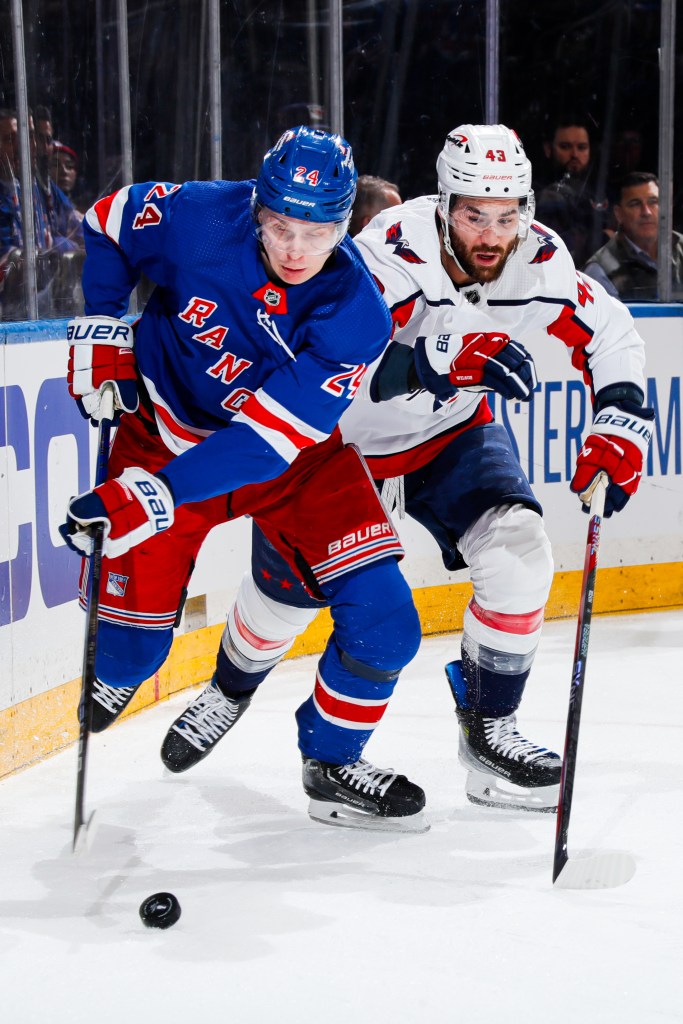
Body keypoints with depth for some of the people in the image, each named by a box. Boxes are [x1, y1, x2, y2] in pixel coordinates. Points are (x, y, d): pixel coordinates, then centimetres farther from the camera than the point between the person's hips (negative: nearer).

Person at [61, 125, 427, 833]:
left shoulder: (356, 315, -27)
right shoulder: (197, 218, -24)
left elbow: (268, 437, -34)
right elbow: (110, 221, 0)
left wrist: (155, 495, -43)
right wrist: (99, 327, -5)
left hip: (296, 455, 0)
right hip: (166, 429, 0)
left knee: (382, 622, -12)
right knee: (129, 640, -4)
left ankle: (332, 761, 11)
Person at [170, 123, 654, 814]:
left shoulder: (539, 261, -19)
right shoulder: (394, 252, -34)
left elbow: (607, 333, -2)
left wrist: (618, 427, -15)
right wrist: (446, 362, -52)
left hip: (451, 430, 3)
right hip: (341, 434, -3)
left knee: (520, 557, -16)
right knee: (288, 578, 5)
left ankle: (488, 729, 1)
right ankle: (234, 685, 39)